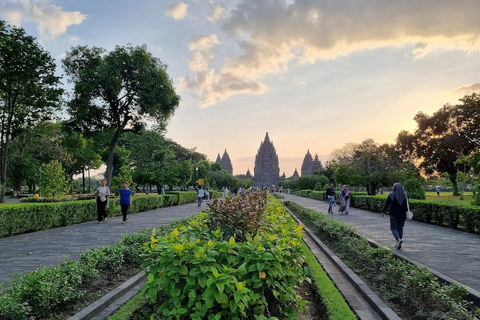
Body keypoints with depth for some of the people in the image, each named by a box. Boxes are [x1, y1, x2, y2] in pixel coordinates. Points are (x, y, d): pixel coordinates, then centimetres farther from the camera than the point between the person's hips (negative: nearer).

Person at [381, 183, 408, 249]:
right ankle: (399, 244, 14)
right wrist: (407, 214, 14)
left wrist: (383, 211, 5)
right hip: (403, 215, 4)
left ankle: (399, 239, -21)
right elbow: (407, 206, 4)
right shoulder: (405, 195, 3)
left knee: (393, 228, 4)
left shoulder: (391, 195, -8)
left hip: (394, 215, -4)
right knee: (400, 228, 13)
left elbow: (386, 204, -6)